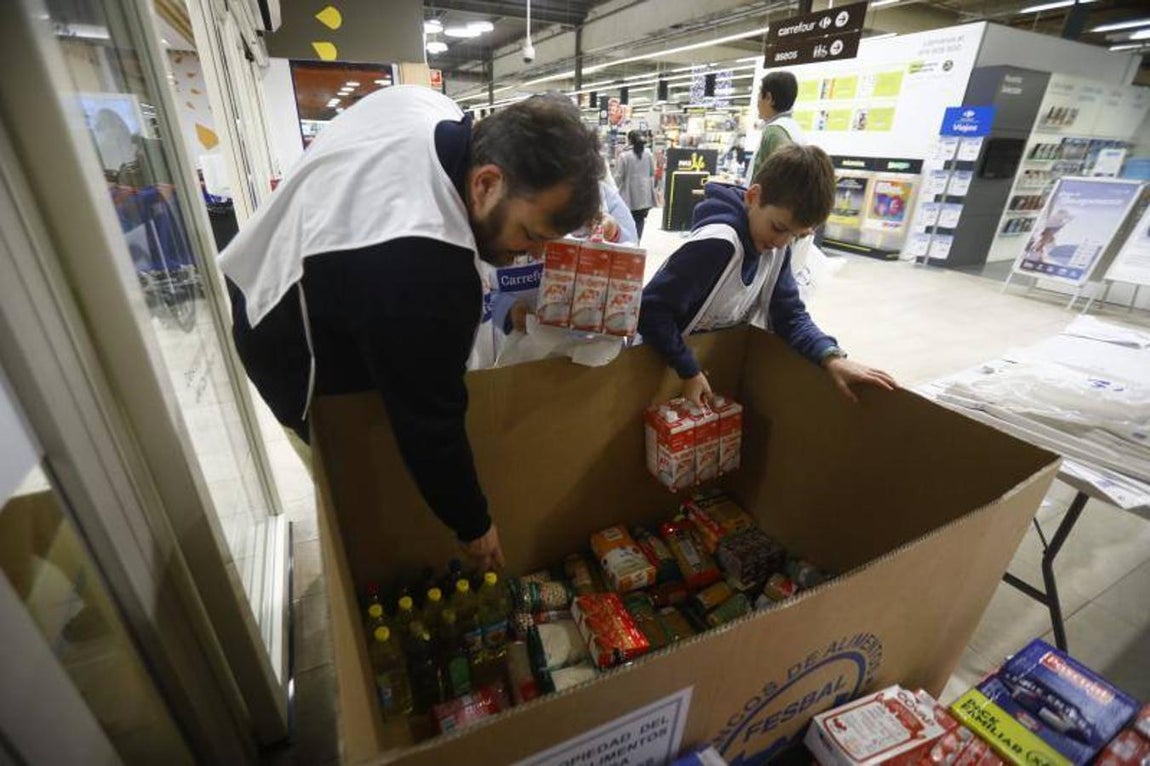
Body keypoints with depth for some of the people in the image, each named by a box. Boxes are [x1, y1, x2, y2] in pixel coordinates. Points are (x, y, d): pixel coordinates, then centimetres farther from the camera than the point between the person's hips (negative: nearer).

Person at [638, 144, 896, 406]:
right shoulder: (717, 243, -31)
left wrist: (830, 356, -22)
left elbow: (789, 314, -4)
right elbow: (650, 309, -32)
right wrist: (690, 371, -27)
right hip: (668, 365, -6)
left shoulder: (776, 247, -6)